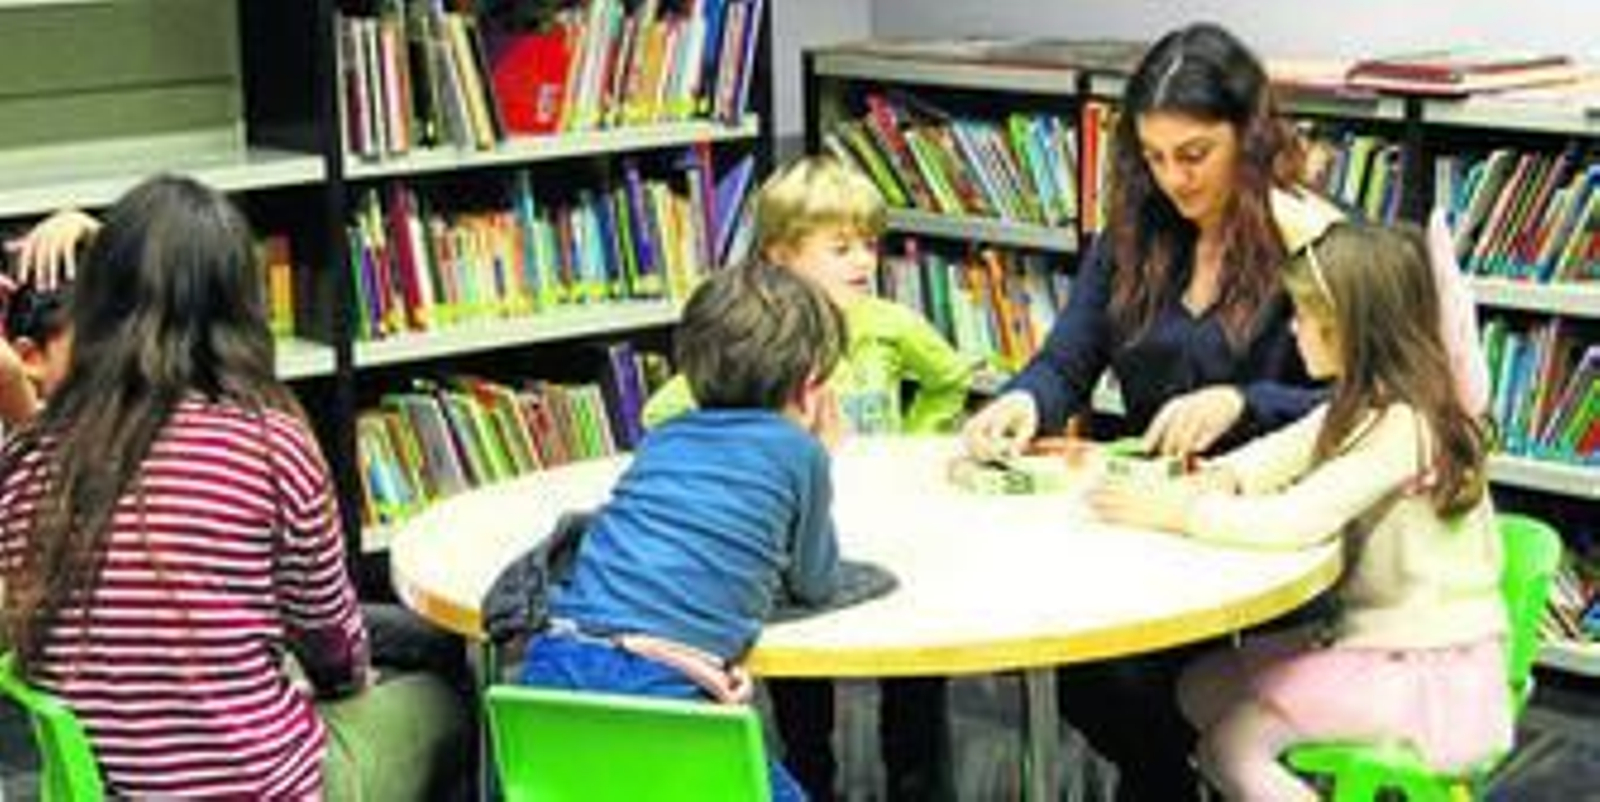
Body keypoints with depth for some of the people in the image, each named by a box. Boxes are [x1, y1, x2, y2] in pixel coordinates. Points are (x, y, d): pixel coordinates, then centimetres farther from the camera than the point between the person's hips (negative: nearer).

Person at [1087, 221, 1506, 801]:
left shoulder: (1402, 426, -24)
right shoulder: (1361, 408, 6)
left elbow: (1294, 521, -30)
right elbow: (1281, 453, 14)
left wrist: (1178, 510, -21)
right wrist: (1222, 476, -8)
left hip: (1433, 673, -9)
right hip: (1374, 635, 9)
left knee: (1232, 744, -9)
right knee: (1202, 687, 10)